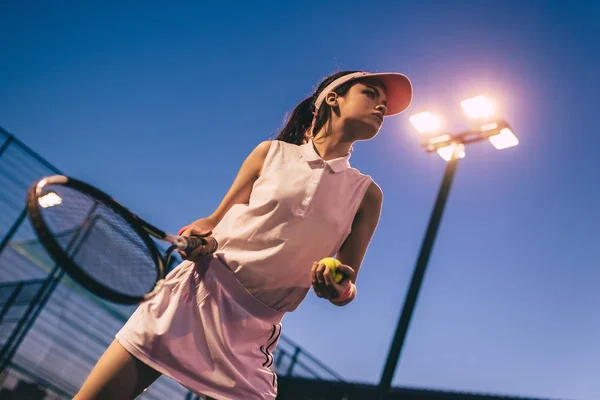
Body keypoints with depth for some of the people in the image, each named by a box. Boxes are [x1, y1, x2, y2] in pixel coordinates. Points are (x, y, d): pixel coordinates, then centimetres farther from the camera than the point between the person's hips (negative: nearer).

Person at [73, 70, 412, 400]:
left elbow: (346, 286, 6)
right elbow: (216, 220, 13)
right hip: (195, 293, 0)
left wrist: (341, 290, -16)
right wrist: (200, 234, -10)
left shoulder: (367, 194, 6)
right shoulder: (271, 153, 6)